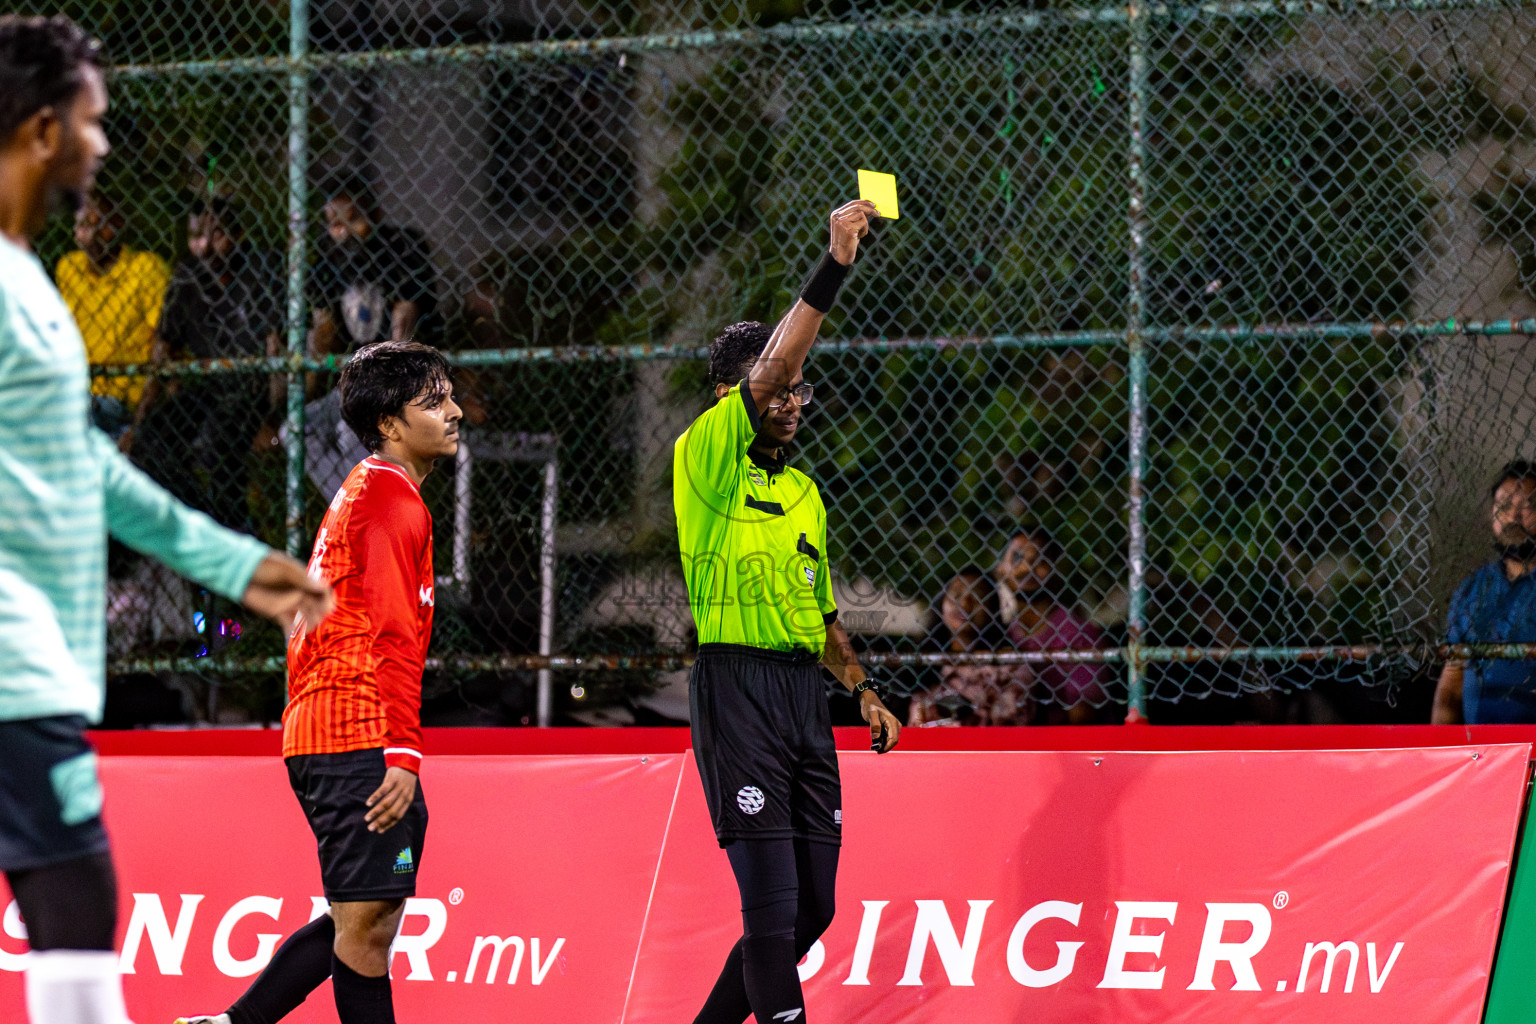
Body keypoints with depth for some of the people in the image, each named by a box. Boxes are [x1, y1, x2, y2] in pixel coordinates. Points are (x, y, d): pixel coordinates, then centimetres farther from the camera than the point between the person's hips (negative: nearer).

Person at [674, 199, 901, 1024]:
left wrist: (862, 689, 17)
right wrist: (831, 267, -22)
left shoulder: (804, 491, 21)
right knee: (773, 901, -12)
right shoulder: (706, 456, -2)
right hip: (736, 685, -7)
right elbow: (765, 371, -17)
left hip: (805, 690, 8)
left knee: (812, 907, 7)